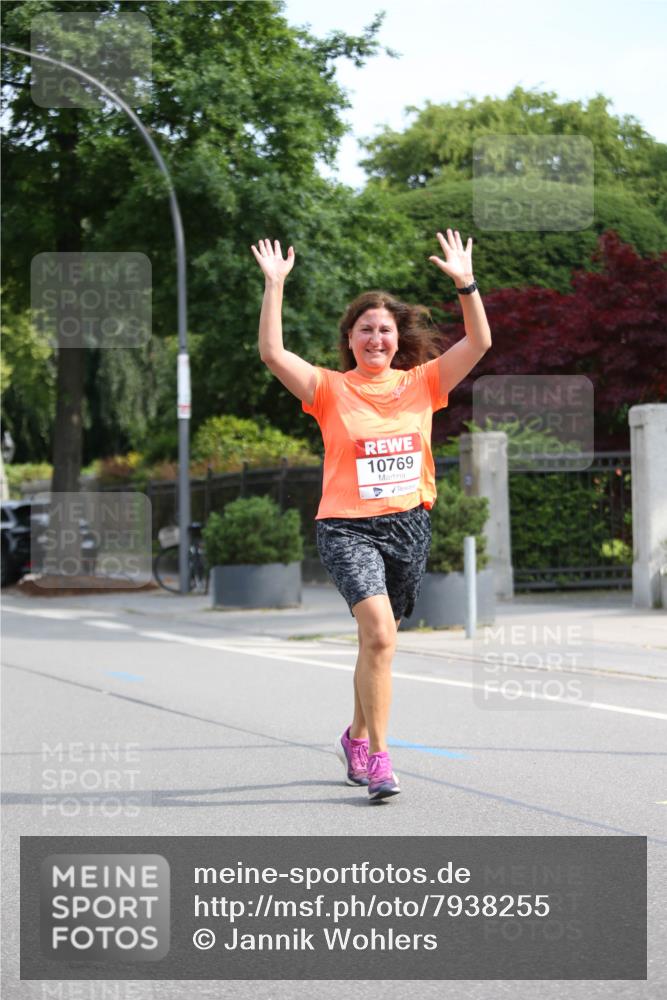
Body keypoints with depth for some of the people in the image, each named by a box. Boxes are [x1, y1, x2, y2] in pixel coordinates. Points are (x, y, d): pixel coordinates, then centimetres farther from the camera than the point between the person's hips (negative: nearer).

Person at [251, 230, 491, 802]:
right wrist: (275, 286, -14)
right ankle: (378, 759, -18)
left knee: (378, 641, 14)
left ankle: (357, 736, 38)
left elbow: (479, 344, 0)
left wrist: (465, 282, -10)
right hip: (348, 526, -3)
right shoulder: (330, 389, 1)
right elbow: (272, 353, -11)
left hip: (410, 525, 4)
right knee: (379, 633, -23)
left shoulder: (421, 384, 7)